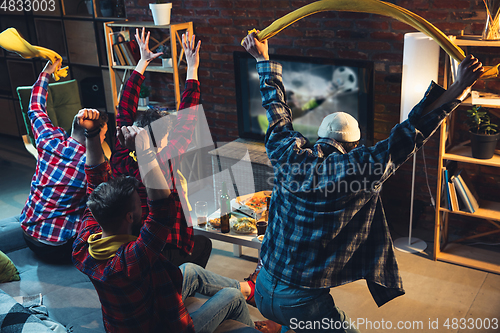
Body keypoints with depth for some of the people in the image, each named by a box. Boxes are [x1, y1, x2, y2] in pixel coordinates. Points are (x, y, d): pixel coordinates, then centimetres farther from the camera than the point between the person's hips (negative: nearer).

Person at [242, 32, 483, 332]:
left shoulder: (289, 159, -5)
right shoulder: (358, 170, -17)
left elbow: (277, 110, 9)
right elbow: (409, 136, -15)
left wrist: (263, 58, 22)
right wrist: (458, 91, -10)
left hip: (263, 292, 6)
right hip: (303, 304, -5)